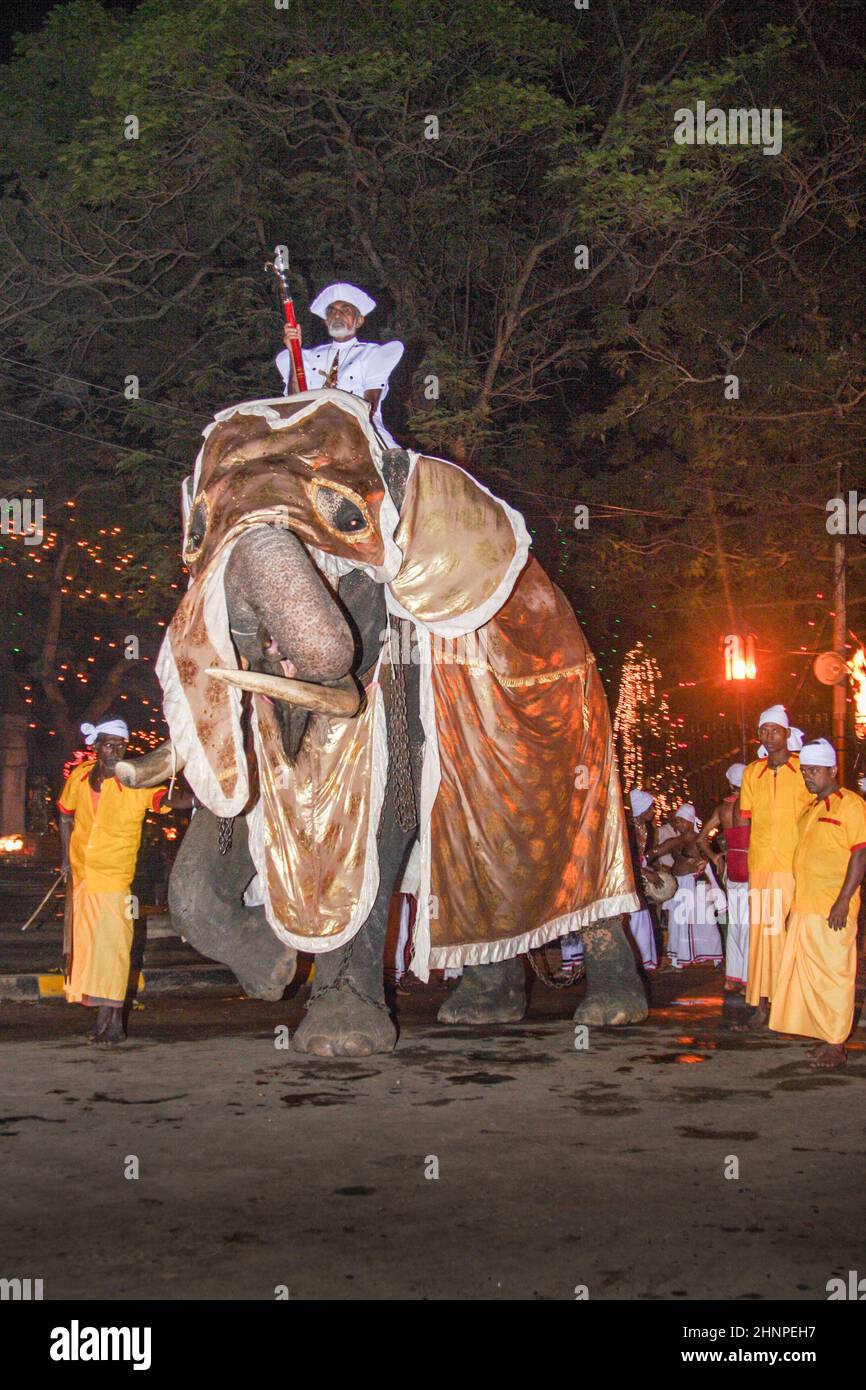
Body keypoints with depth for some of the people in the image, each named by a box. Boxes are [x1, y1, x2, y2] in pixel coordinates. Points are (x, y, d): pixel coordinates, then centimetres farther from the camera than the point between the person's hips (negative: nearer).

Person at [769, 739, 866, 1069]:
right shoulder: (811, 809, 19)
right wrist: (794, 905, 20)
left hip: (832, 910, -8)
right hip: (804, 908, 8)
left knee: (834, 975, -5)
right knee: (808, 974, 9)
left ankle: (836, 1044, 0)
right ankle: (823, 1036, 17)